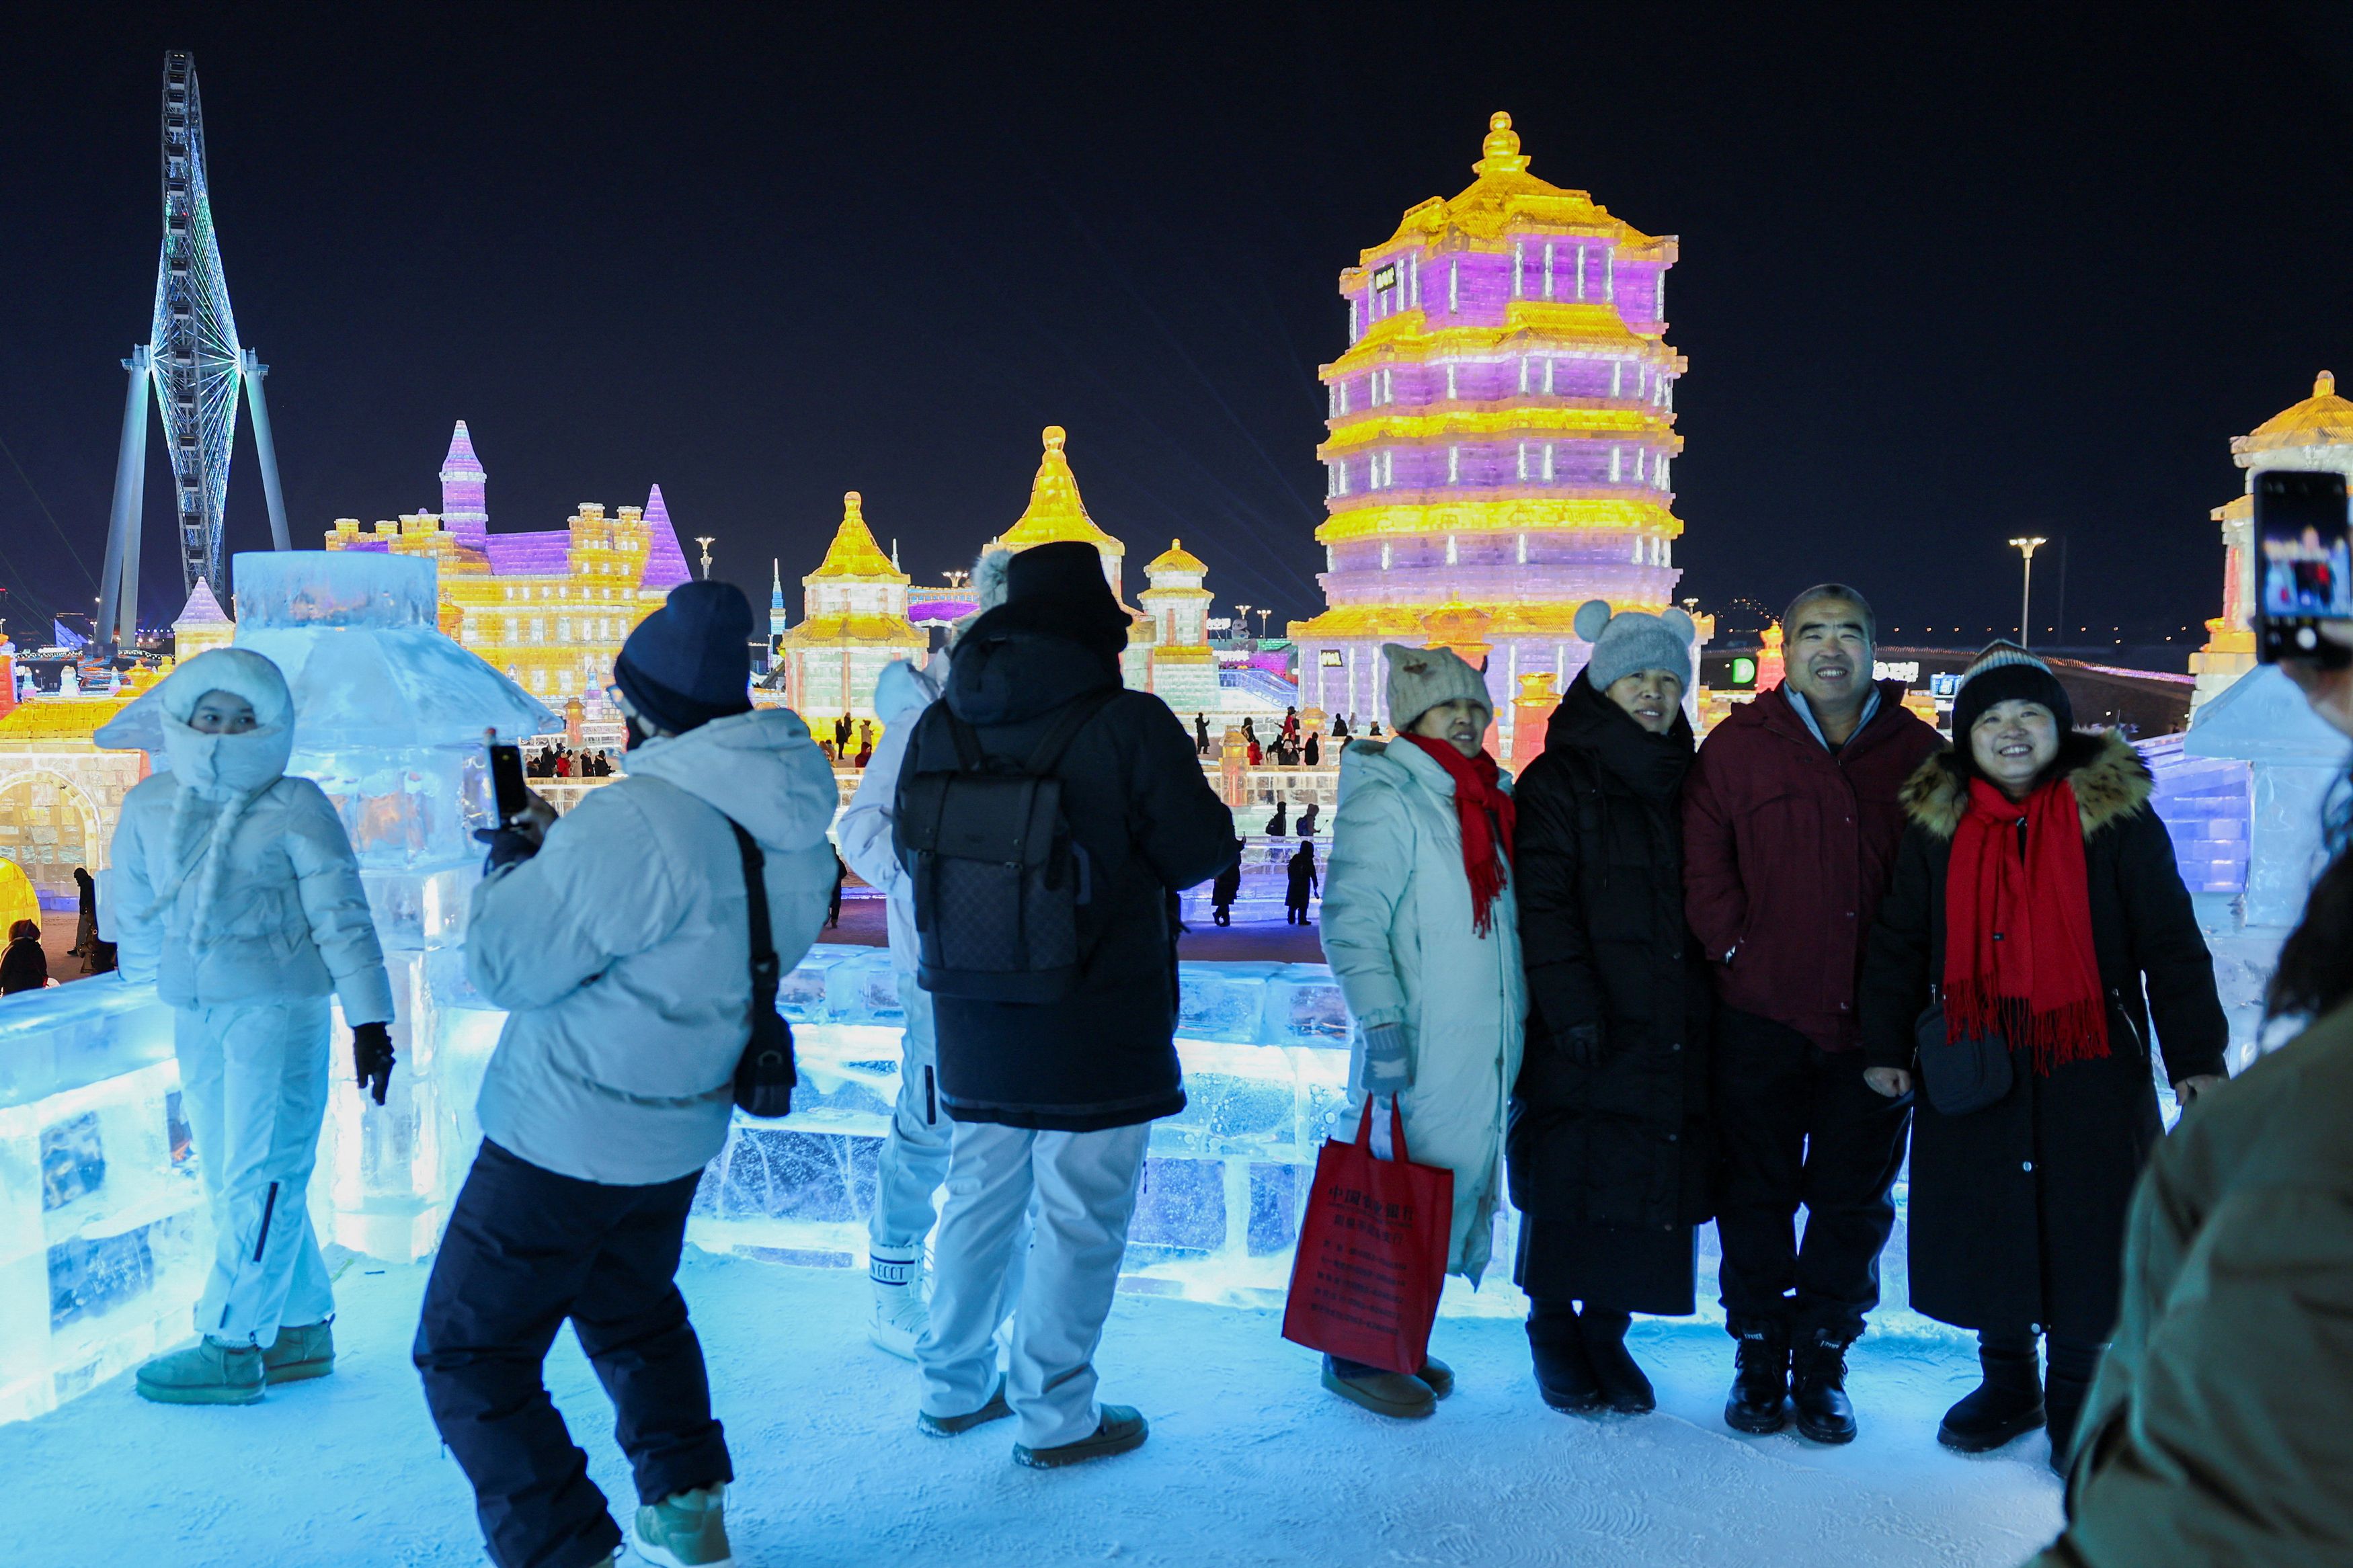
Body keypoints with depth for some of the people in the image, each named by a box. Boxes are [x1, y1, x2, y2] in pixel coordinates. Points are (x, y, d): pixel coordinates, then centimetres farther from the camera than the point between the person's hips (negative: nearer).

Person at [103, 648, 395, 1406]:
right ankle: (302, 1328, 22)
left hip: (277, 1010, -6)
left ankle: (233, 1347, 5)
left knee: (259, 1178, -4)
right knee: (230, 1180, 11)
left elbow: (341, 918, -9)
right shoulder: (149, 806, 6)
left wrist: (369, 1020, -12)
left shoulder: (296, 809, -9)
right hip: (194, 1017, 7)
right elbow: (130, 909, 19)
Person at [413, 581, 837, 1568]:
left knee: (469, 1357, 8)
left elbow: (507, 966, -20)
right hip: (683, 1128, 8)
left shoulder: (632, 822, -28)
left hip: (563, 1139, -8)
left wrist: (510, 862, -1)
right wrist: (557, 852, 12)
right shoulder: (795, 826, -1)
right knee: (631, 1311, 30)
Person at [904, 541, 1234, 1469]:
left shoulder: (942, 725, 0)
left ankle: (953, 1387, 32)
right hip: (1097, 1026, -6)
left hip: (975, 1019, 6)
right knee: (1078, 1214, 5)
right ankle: (1054, 1417, 15)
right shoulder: (1128, 723, -17)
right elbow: (1200, 851, -12)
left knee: (980, 1197, 19)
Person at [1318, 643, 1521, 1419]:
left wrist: (1518, 1023, 21)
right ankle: (1357, 1355, 10)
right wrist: (1381, 1023, -24)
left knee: (1457, 1191, 13)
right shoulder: (1386, 799, -10)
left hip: (1484, 1054, 8)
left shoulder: (1486, 800, 15)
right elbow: (1351, 923, -17)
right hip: (1419, 1050, -8)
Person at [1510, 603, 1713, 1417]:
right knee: (1569, 1182, 0)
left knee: (1653, 1187, 5)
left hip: (1671, 1035, 5)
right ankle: (1554, 1334, 18)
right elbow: (1542, 904, -9)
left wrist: (1707, 1008, 7)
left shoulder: (1684, 787, 16)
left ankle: (1607, 1333, 20)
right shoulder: (1560, 782, 0)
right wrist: (1572, 1007, -17)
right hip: (1584, 1036, -5)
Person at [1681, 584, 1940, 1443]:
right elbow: (1701, 863, 0)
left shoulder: (1917, 750, 4)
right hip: (1761, 1017, -1)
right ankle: (1759, 1355, 23)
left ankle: (1823, 1360, 24)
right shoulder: (1738, 746, 0)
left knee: (1854, 1201, 10)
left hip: (1873, 1021, 1)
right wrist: (1736, 950, -8)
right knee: (1757, 1194, 9)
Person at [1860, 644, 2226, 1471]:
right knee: (1985, 1231, 11)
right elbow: (1898, 944, 10)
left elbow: (2171, 945, 1)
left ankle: (2075, 1397, 26)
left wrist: (2196, 1057, -3)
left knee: (2085, 1235, 5)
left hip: (2091, 1070, -2)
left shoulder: (2116, 815, -2)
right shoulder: (1938, 824, 4)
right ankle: (2007, 1385, 32)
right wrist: (1885, 1047, 7)